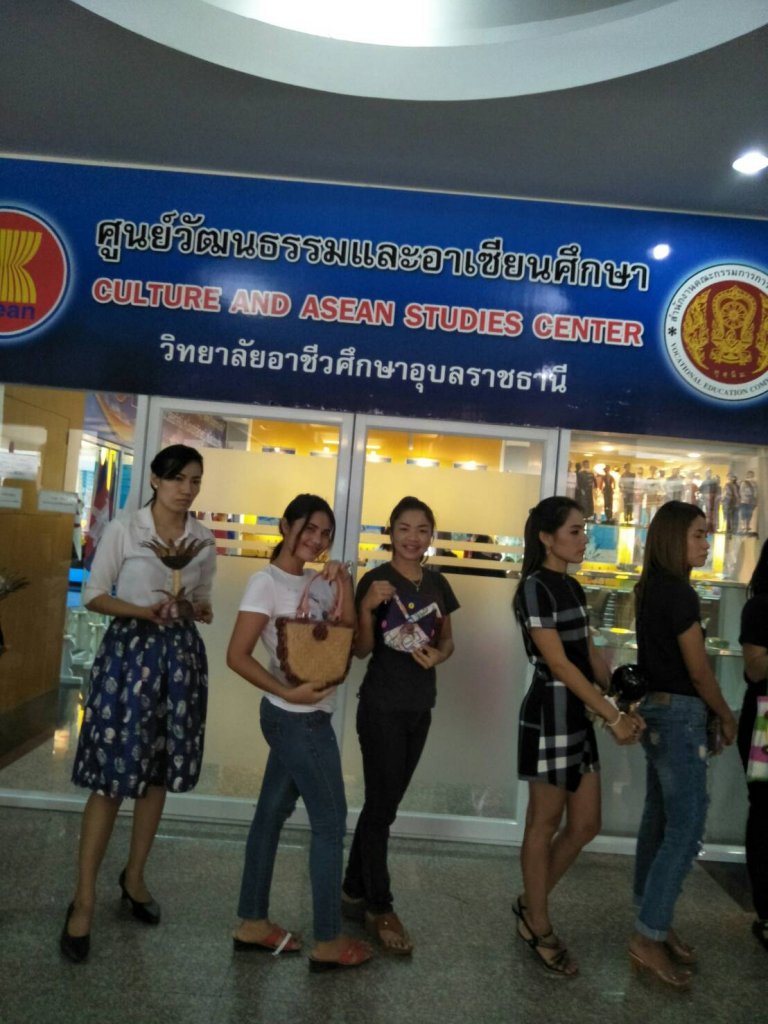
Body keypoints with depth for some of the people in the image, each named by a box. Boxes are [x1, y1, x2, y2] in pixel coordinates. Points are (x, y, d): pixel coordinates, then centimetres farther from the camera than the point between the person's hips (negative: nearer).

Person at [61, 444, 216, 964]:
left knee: (159, 773, 12)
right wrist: (142, 610, -20)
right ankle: (84, 899, 13)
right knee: (112, 777, -2)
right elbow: (93, 595, -4)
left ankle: (135, 877, 32)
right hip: (129, 650, -4)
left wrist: (202, 609, -9)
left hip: (181, 653, 4)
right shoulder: (122, 530, -6)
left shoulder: (205, 539, 5)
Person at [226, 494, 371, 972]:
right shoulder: (267, 582, -15)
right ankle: (329, 941, 17)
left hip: (304, 718, 8)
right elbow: (237, 655, -18)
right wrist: (288, 692, -24)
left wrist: (345, 584, -10)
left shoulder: (316, 584, 8)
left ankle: (253, 923, 30)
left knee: (273, 813, 16)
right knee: (330, 821, 2)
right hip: (299, 719, -8)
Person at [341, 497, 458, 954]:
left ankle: (354, 891, 33)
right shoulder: (376, 580, -12)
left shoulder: (437, 583, 5)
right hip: (382, 706, -6)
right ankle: (380, 908, 20)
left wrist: (439, 654, -8)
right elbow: (362, 650, -12)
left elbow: (447, 639, 14)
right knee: (382, 806, 2)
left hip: (420, 707, 6)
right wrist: (368, 606, -28)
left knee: (385, 803, 17)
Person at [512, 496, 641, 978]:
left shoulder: (573, 587, 12)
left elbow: (590, 655, 13)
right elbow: (559, 664, -19)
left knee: (586, 824, 14)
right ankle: (539, 927, 26)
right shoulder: (535, 587, -15)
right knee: (545, 823, 7)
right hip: (552, 712, -8)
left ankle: (530, 903, 32)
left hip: (579, 713, 9)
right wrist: (614, 717, -17)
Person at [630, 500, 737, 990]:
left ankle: (653, 922, 28)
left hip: (658, 710, 9)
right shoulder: (679, 593, -19)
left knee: (660, 819, 16)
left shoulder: (651, 589, 8)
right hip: (680, 714, -9)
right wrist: (726, 716, 2)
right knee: (686, 827, -2)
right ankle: (649, 939, 6)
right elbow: (699, 672, -13)